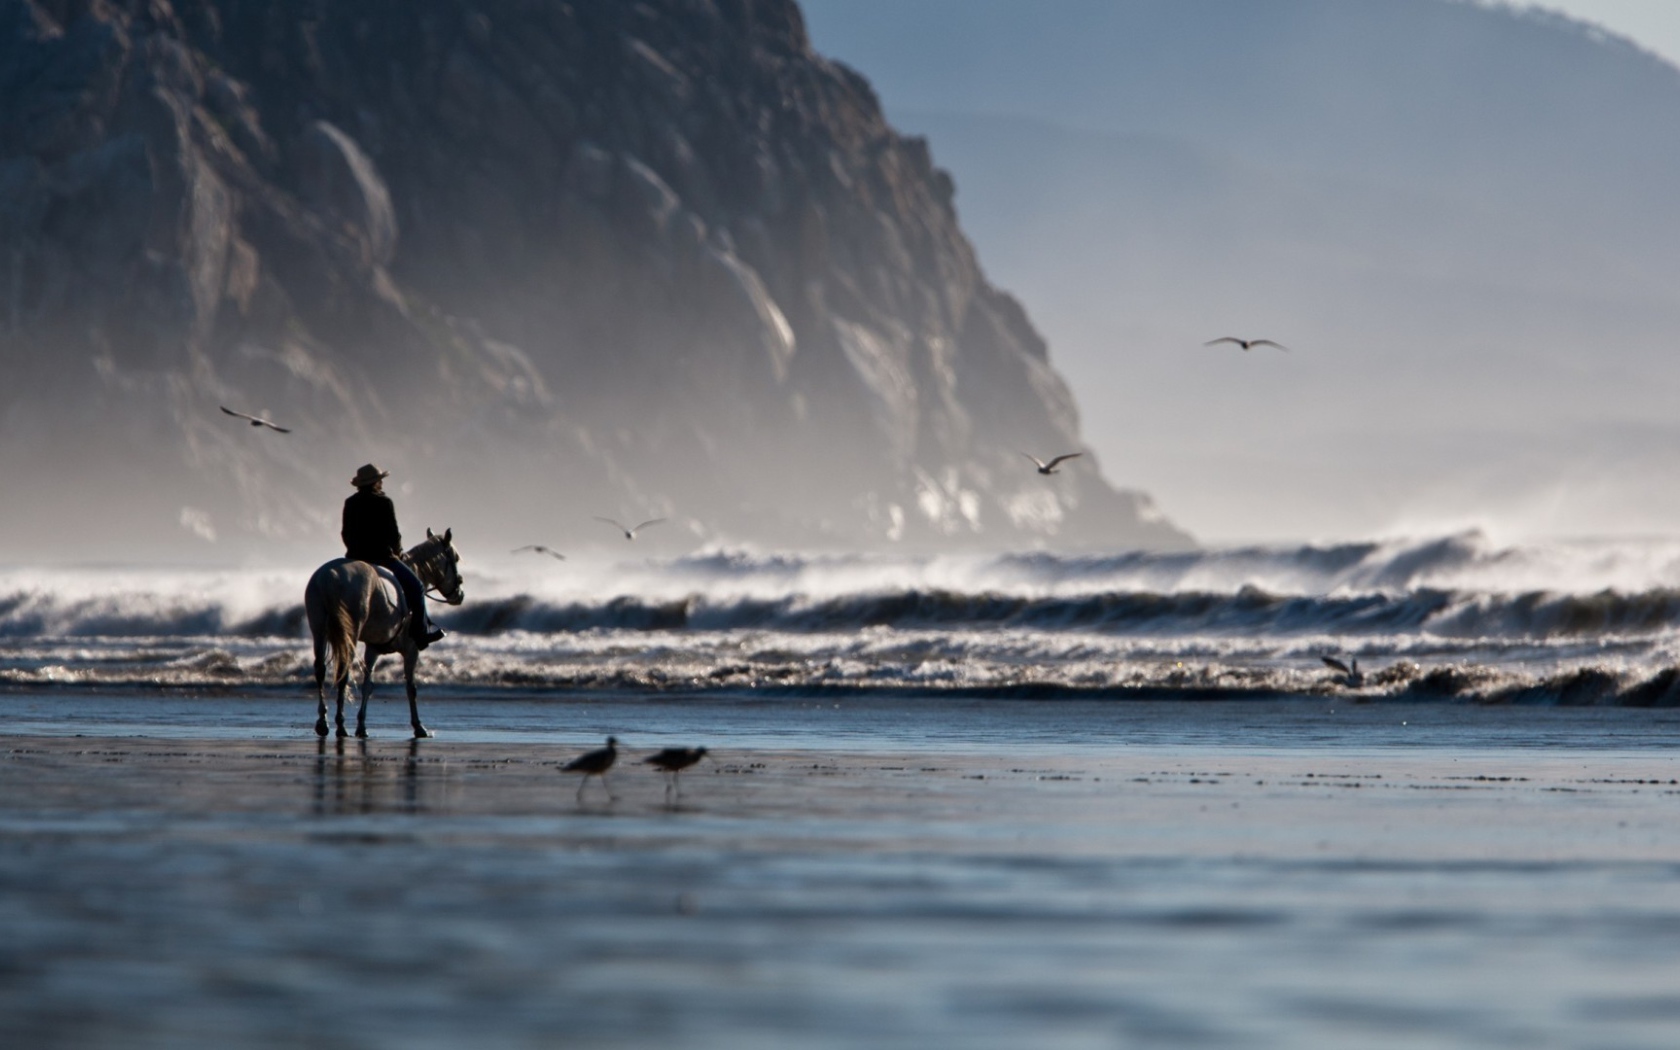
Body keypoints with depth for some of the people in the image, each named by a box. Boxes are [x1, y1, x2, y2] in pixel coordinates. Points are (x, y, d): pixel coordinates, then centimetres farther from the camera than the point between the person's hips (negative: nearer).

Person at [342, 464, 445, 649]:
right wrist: (397, 550, 9)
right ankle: (420, 632, 4)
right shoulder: (384, 503, -11)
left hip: (354, 557, 6)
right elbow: (393, 534, -10)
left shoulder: (350, 504, 7)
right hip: (381, 556, -6)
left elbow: (345, 533, 12)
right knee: (415, 587, 5)